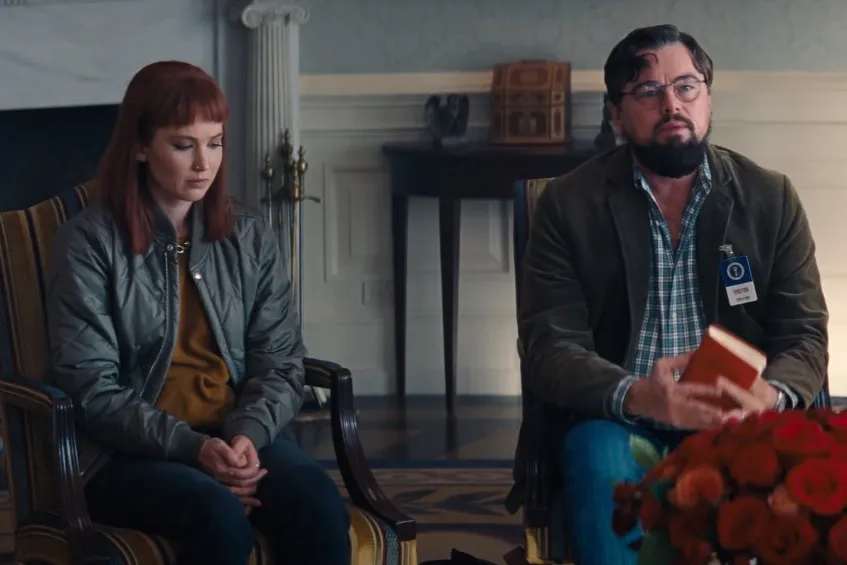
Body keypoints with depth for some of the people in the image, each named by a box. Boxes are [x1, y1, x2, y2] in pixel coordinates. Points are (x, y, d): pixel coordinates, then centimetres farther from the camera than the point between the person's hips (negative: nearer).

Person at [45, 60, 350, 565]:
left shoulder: (251, 236, 10)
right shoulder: (90, 242, -3)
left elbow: (281, 364, 7)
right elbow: (92, 390, -8)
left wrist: (247, 436, -14)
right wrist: (192, 447, -21)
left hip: (239, 436, 4)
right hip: (129, 453, -4)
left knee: (321, 507, -28)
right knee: (221, 516, -36)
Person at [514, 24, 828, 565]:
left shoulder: (771, 197, 6)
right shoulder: (569, 204, 2)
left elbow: (804, 337, 3)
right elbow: (550, 347, -5)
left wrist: (771, 395, -22)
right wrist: (635, 397, -27)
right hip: (620, 420, -1)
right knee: (603, 460, -35)